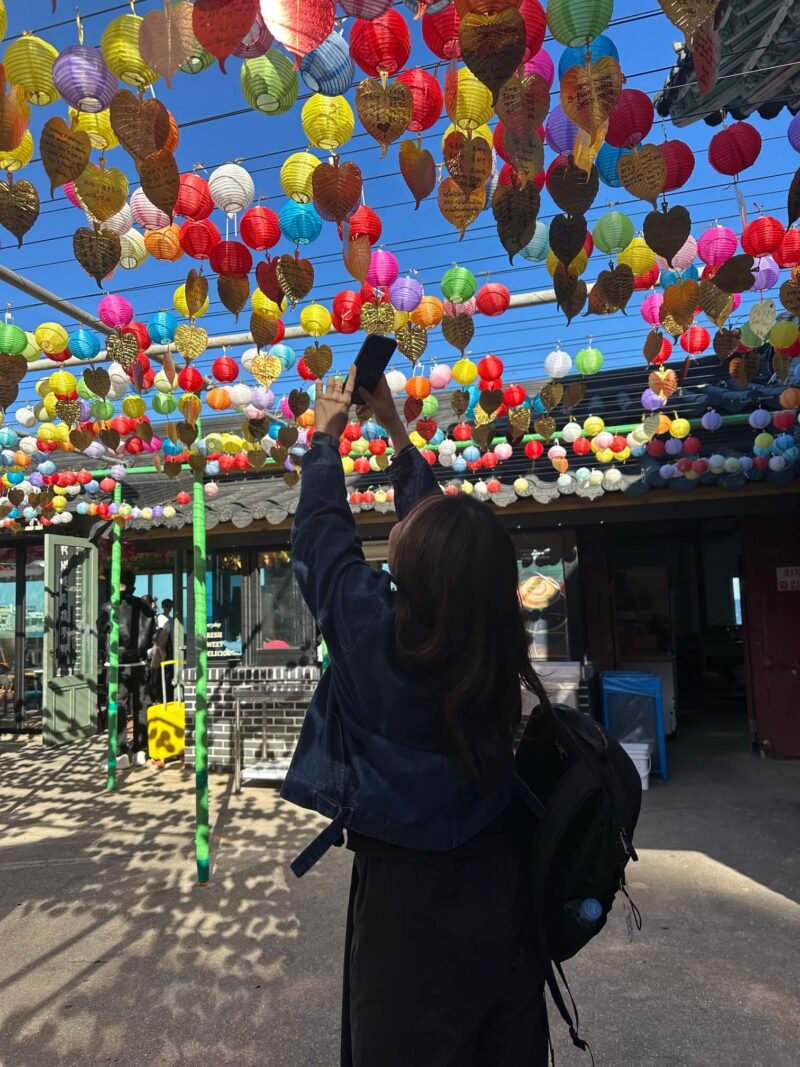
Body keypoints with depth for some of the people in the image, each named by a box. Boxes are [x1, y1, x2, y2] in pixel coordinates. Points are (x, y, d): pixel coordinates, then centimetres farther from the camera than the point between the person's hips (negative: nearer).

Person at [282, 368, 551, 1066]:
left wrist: (327, 434, 10)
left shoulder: (373, 622, -24)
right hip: (494, 884, 6)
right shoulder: (490, 635, -9)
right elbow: (439, 525, 5)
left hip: (406, 895, -5)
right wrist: (395, 431, 15)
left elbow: (320, 531, -6)